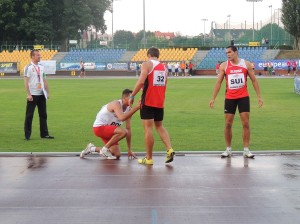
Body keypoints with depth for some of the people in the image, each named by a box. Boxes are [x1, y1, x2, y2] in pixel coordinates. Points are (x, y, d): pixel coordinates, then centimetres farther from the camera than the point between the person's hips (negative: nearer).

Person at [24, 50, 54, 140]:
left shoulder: (41, 67, 12)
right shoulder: (28, 67, -7)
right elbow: (26, 81, -13)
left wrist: (47, 92, 10)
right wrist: (28, 94, -20)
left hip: (41, 95, 6)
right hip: (32, 95, -6)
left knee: (43, 115, 9)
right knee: (29, 115, -2)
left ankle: (44, 134, 16)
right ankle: (27, 135, 4)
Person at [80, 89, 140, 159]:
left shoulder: (128, 109, 2)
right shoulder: (116, 104, -21)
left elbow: (128, 129, 5)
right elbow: (122, 118, -43)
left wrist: (129, 150, 3)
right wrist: (136, 108, -42)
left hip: (109, 130, 9)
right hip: (99, 127, -9)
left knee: (117, 155, 3)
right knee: (123, 131, -31)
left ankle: (92, 148, 20)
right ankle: (105, 149, -12)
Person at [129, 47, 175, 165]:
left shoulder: (147, 64, -5)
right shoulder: (164, 68, 14)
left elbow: (141, 81, -17)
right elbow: (164, 85, 16)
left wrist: (132, 96, -11)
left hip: (148, 101, -6)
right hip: (160, 102, 6)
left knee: (148, 128, -2)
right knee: (159, 126, 18)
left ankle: (148, 158, 1)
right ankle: (169, 149, 0)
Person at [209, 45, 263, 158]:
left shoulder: (246, 64, -1)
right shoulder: (224, 66, 0)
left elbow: (254, 80, 4)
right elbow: (218, 82, 2)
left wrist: (259, 96, 0)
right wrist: (213, 98, -3)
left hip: (243, 97, -1)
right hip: (229, 98, 1)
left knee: (245, 123, -2)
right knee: (228, 124, 2)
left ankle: (246, 150, 4)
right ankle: (228, 149, 14)